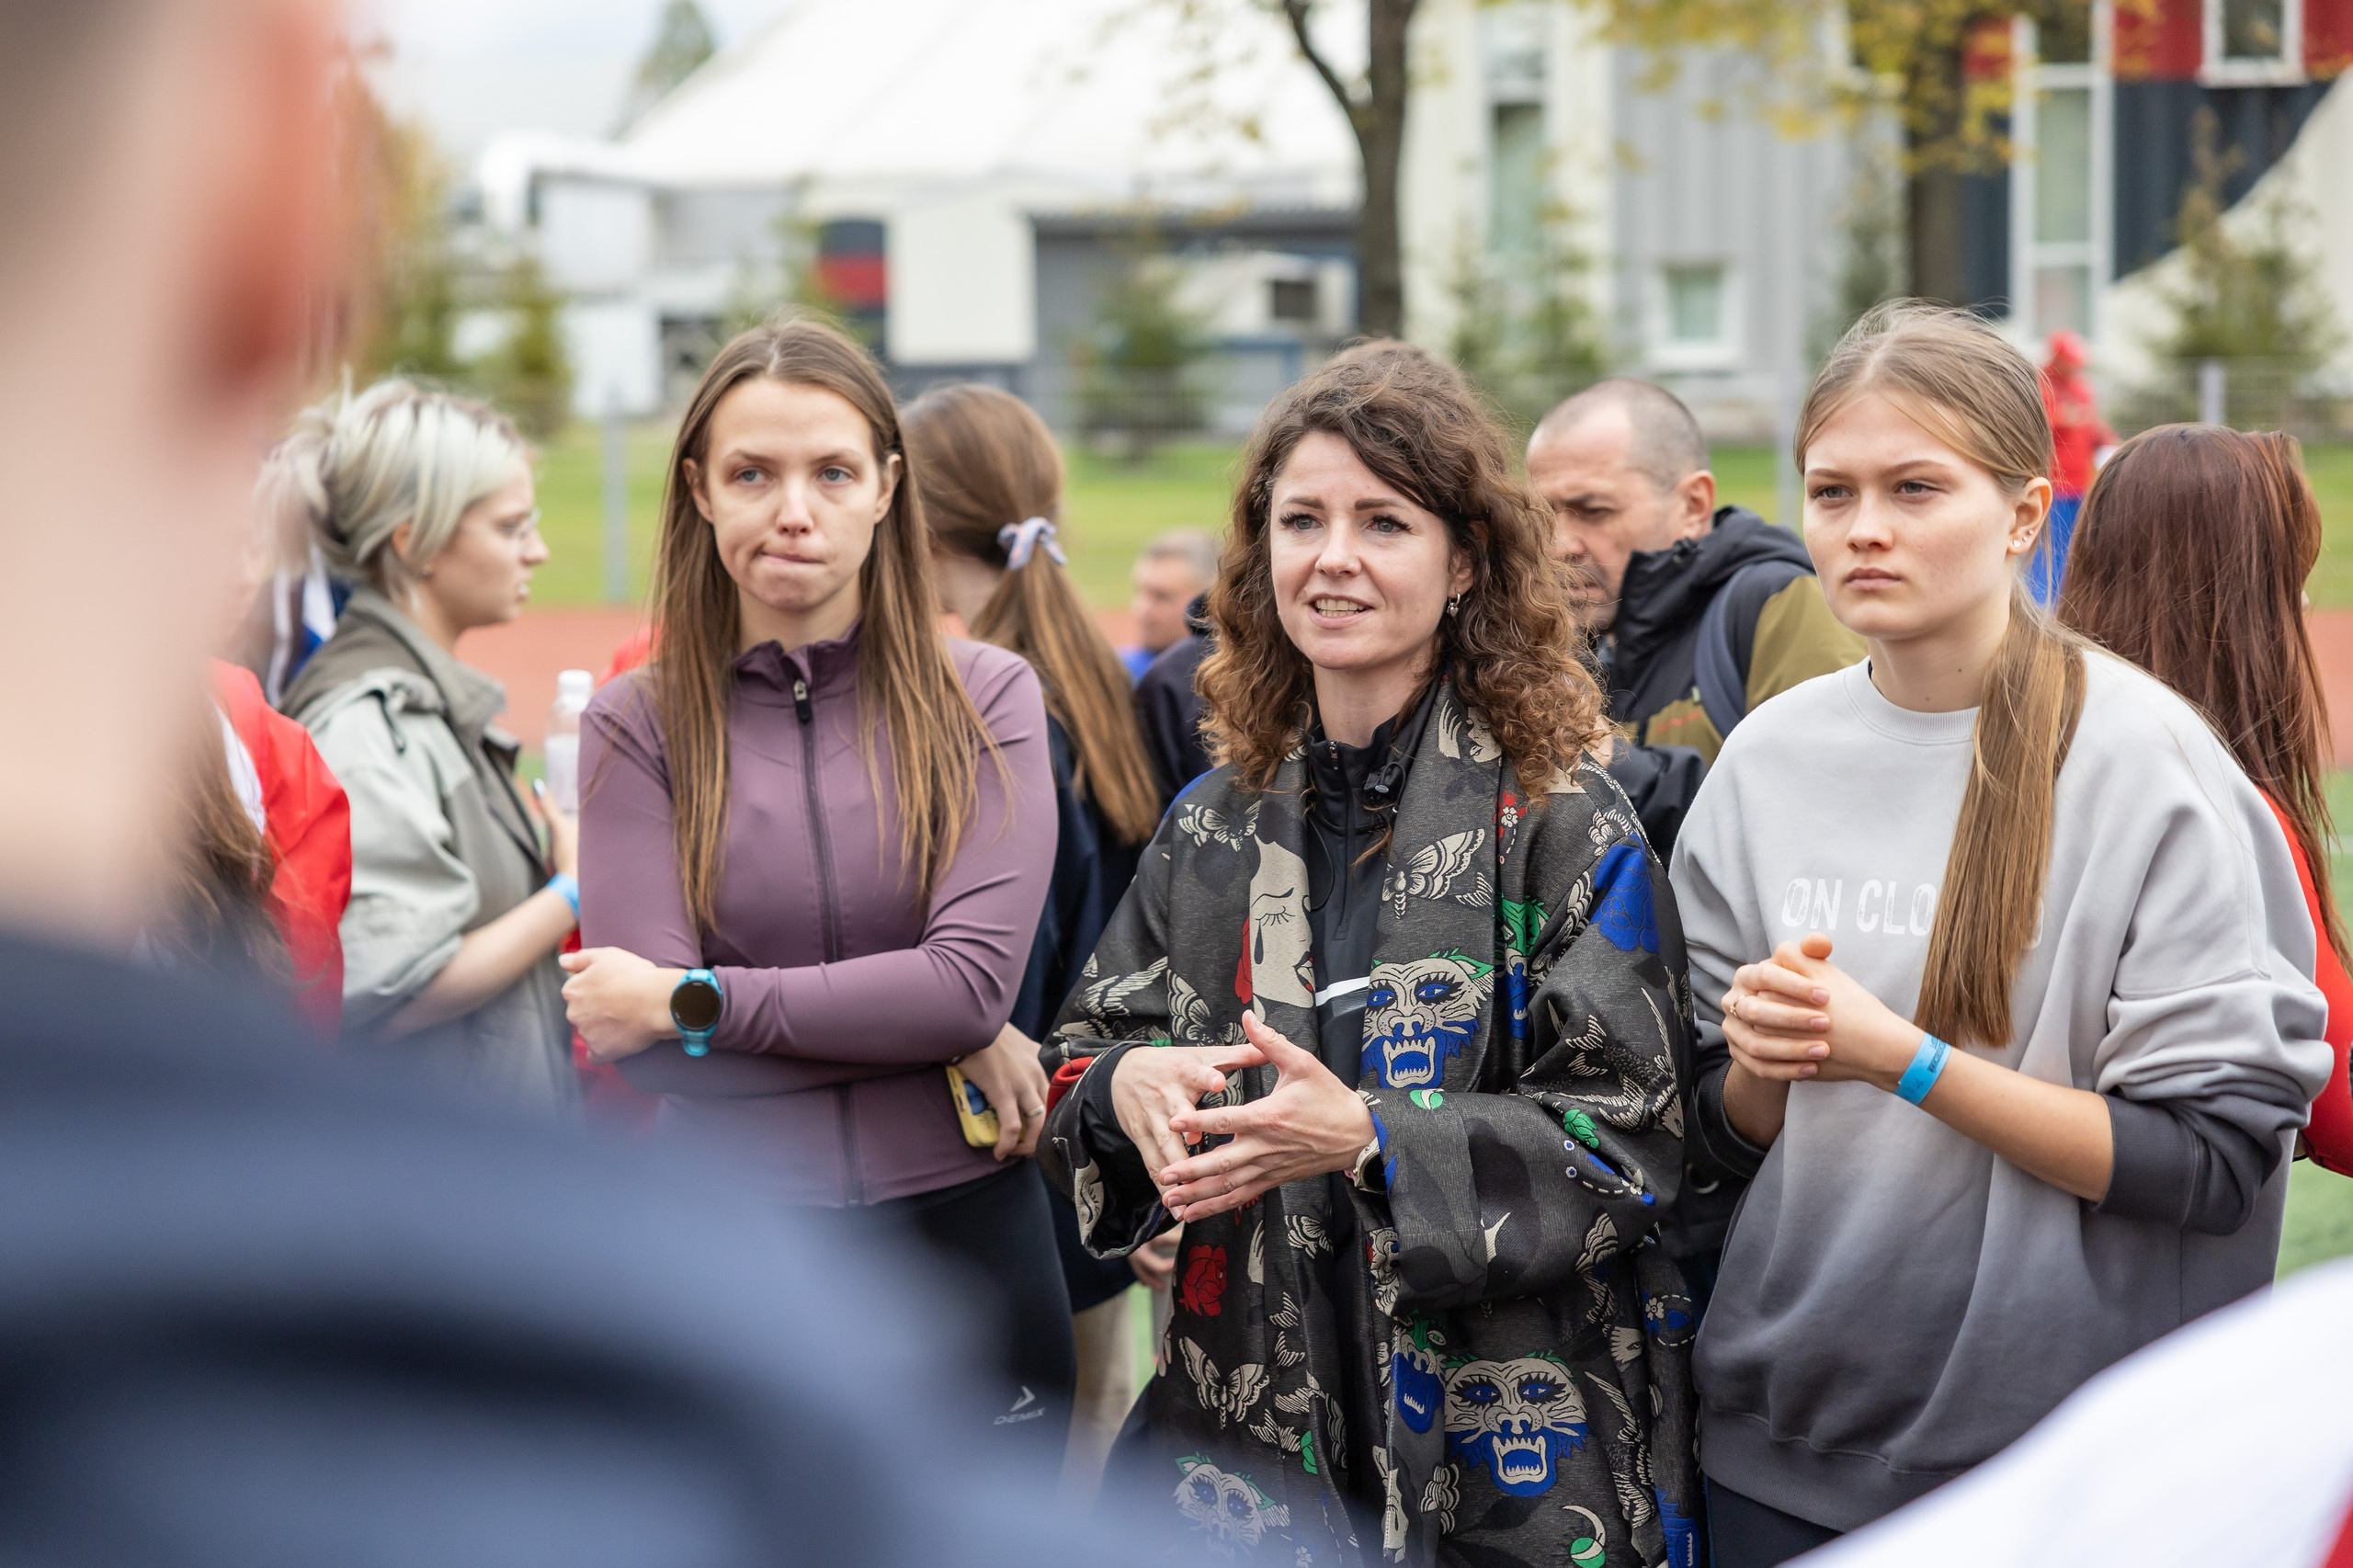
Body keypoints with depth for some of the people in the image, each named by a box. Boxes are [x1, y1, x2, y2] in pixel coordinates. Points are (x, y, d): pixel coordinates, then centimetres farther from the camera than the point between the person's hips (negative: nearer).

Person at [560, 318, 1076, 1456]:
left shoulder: (985, 699, 1)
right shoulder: (639, 724, -1)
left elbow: (974, 978, -12)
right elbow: (642, 1044, -11)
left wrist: (694, 1000, -12)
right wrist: (948, 1038, -13)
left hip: (962, 1243, 1)